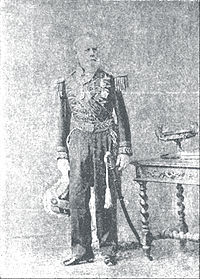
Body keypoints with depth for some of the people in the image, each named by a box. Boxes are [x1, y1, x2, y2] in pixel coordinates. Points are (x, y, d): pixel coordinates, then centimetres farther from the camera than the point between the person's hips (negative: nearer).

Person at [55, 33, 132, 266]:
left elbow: (121, 117, 3)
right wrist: (61, 154, 8)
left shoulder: (109, 81, 3)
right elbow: (64, 121, 13)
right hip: (78, 144, 2)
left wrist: (124, 150, -4)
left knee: (105, 198, 2)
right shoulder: (68, 84, 10)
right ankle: (81, 251, 13)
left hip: (105, 142, -2)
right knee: (77, 198, 1)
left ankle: (108, 250, 14)